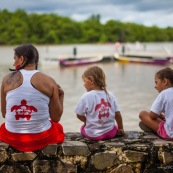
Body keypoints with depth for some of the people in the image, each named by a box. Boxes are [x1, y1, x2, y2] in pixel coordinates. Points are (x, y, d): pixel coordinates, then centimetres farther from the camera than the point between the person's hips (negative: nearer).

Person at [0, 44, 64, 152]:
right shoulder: (49, 81, -7)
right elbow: (56, 118, -4)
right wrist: (61, 96, 11)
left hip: (13, 138, 1)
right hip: (41, 139, -1)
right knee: (58, 127, 34)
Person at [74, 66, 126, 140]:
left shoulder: (86, 96, -14)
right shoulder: (110, 95, -2)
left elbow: (79, 115, -6)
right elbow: (117, 114, 0)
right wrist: (120, 129, 15)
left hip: (92, 134, -2)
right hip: (110, 133, 2)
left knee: (82, 127, 32)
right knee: (116, 126, 36)